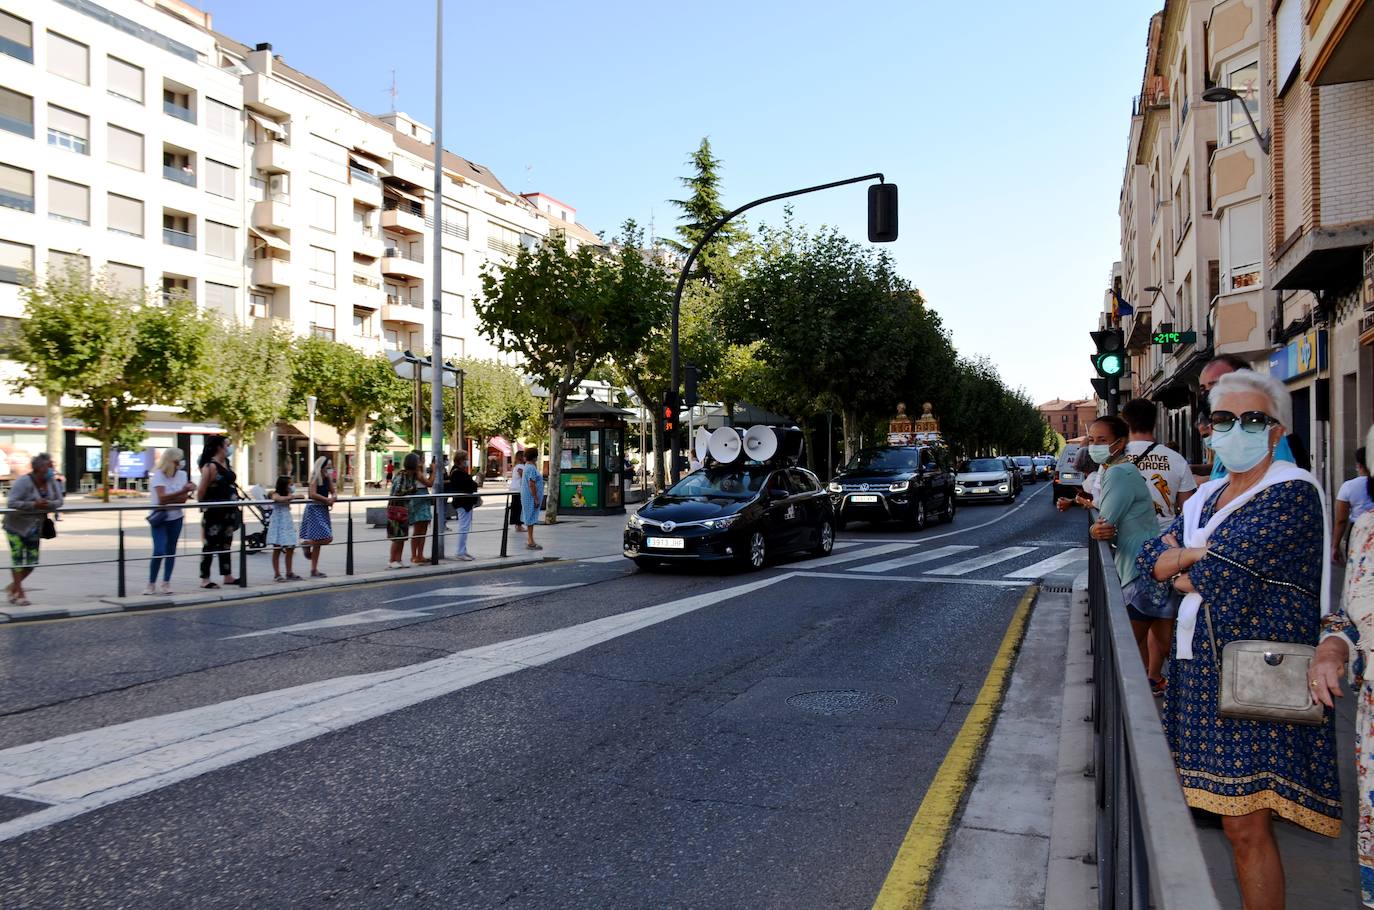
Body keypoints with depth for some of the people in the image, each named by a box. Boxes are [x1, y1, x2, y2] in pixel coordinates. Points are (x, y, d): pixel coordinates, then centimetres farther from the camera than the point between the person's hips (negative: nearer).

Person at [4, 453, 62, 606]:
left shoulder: (51, 481, -2)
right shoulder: (24, 482, -19)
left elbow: (59, 501, 0)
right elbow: (11, 503, -24)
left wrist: (49, 504, -22)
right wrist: (34, 505, -31)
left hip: (35, 528, 6)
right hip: (16, 526, -6)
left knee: (32, 562, 4)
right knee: (18, 559, -3)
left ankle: (13, 586, 28)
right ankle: (20, 593, 7)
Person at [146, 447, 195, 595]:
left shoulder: (181, 475, 2)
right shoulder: (158, 476, -12)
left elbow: (183, 499, -5)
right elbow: (162, 498, -25)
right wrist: (182, 491, -31)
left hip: (176, 518, 4)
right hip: (159, 518, -4)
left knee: (171, 550, 5)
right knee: (159, 551, -12)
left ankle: (166, 583, 13)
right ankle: (151, 584, 1)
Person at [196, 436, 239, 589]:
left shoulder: (226, 463, 9)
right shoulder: (210, 466, -16)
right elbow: (201, 491, -15)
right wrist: (203, 507, -7)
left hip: (228, 510, 8)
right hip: (214, 512, -8)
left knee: (226, 544, 14)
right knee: (211, 544, -2)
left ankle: (227, 576, 22)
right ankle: (205, 579, 6)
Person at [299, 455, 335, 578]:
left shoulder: (328, 478, 10)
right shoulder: (315, 478, -10)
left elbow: (333, 492, 16)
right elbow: (312, 494, -20)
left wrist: (333, 498, -6)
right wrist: (327, 499, -15)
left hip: (323, 509, 8)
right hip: (314, 509, -8)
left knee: (318, 541, 10)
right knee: (327, 538, -17)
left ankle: (314, 570, 16)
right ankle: (306, 544, 10)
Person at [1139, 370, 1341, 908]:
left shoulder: (1292, 493, -11)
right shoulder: (1208, 496, 15)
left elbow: (1217, 576, -19)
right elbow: (1151, 558, 10)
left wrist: (1185, 574, 2)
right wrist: (1201, 555, -8)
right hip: (1202, 663, 8)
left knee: (1246, 823, -5)